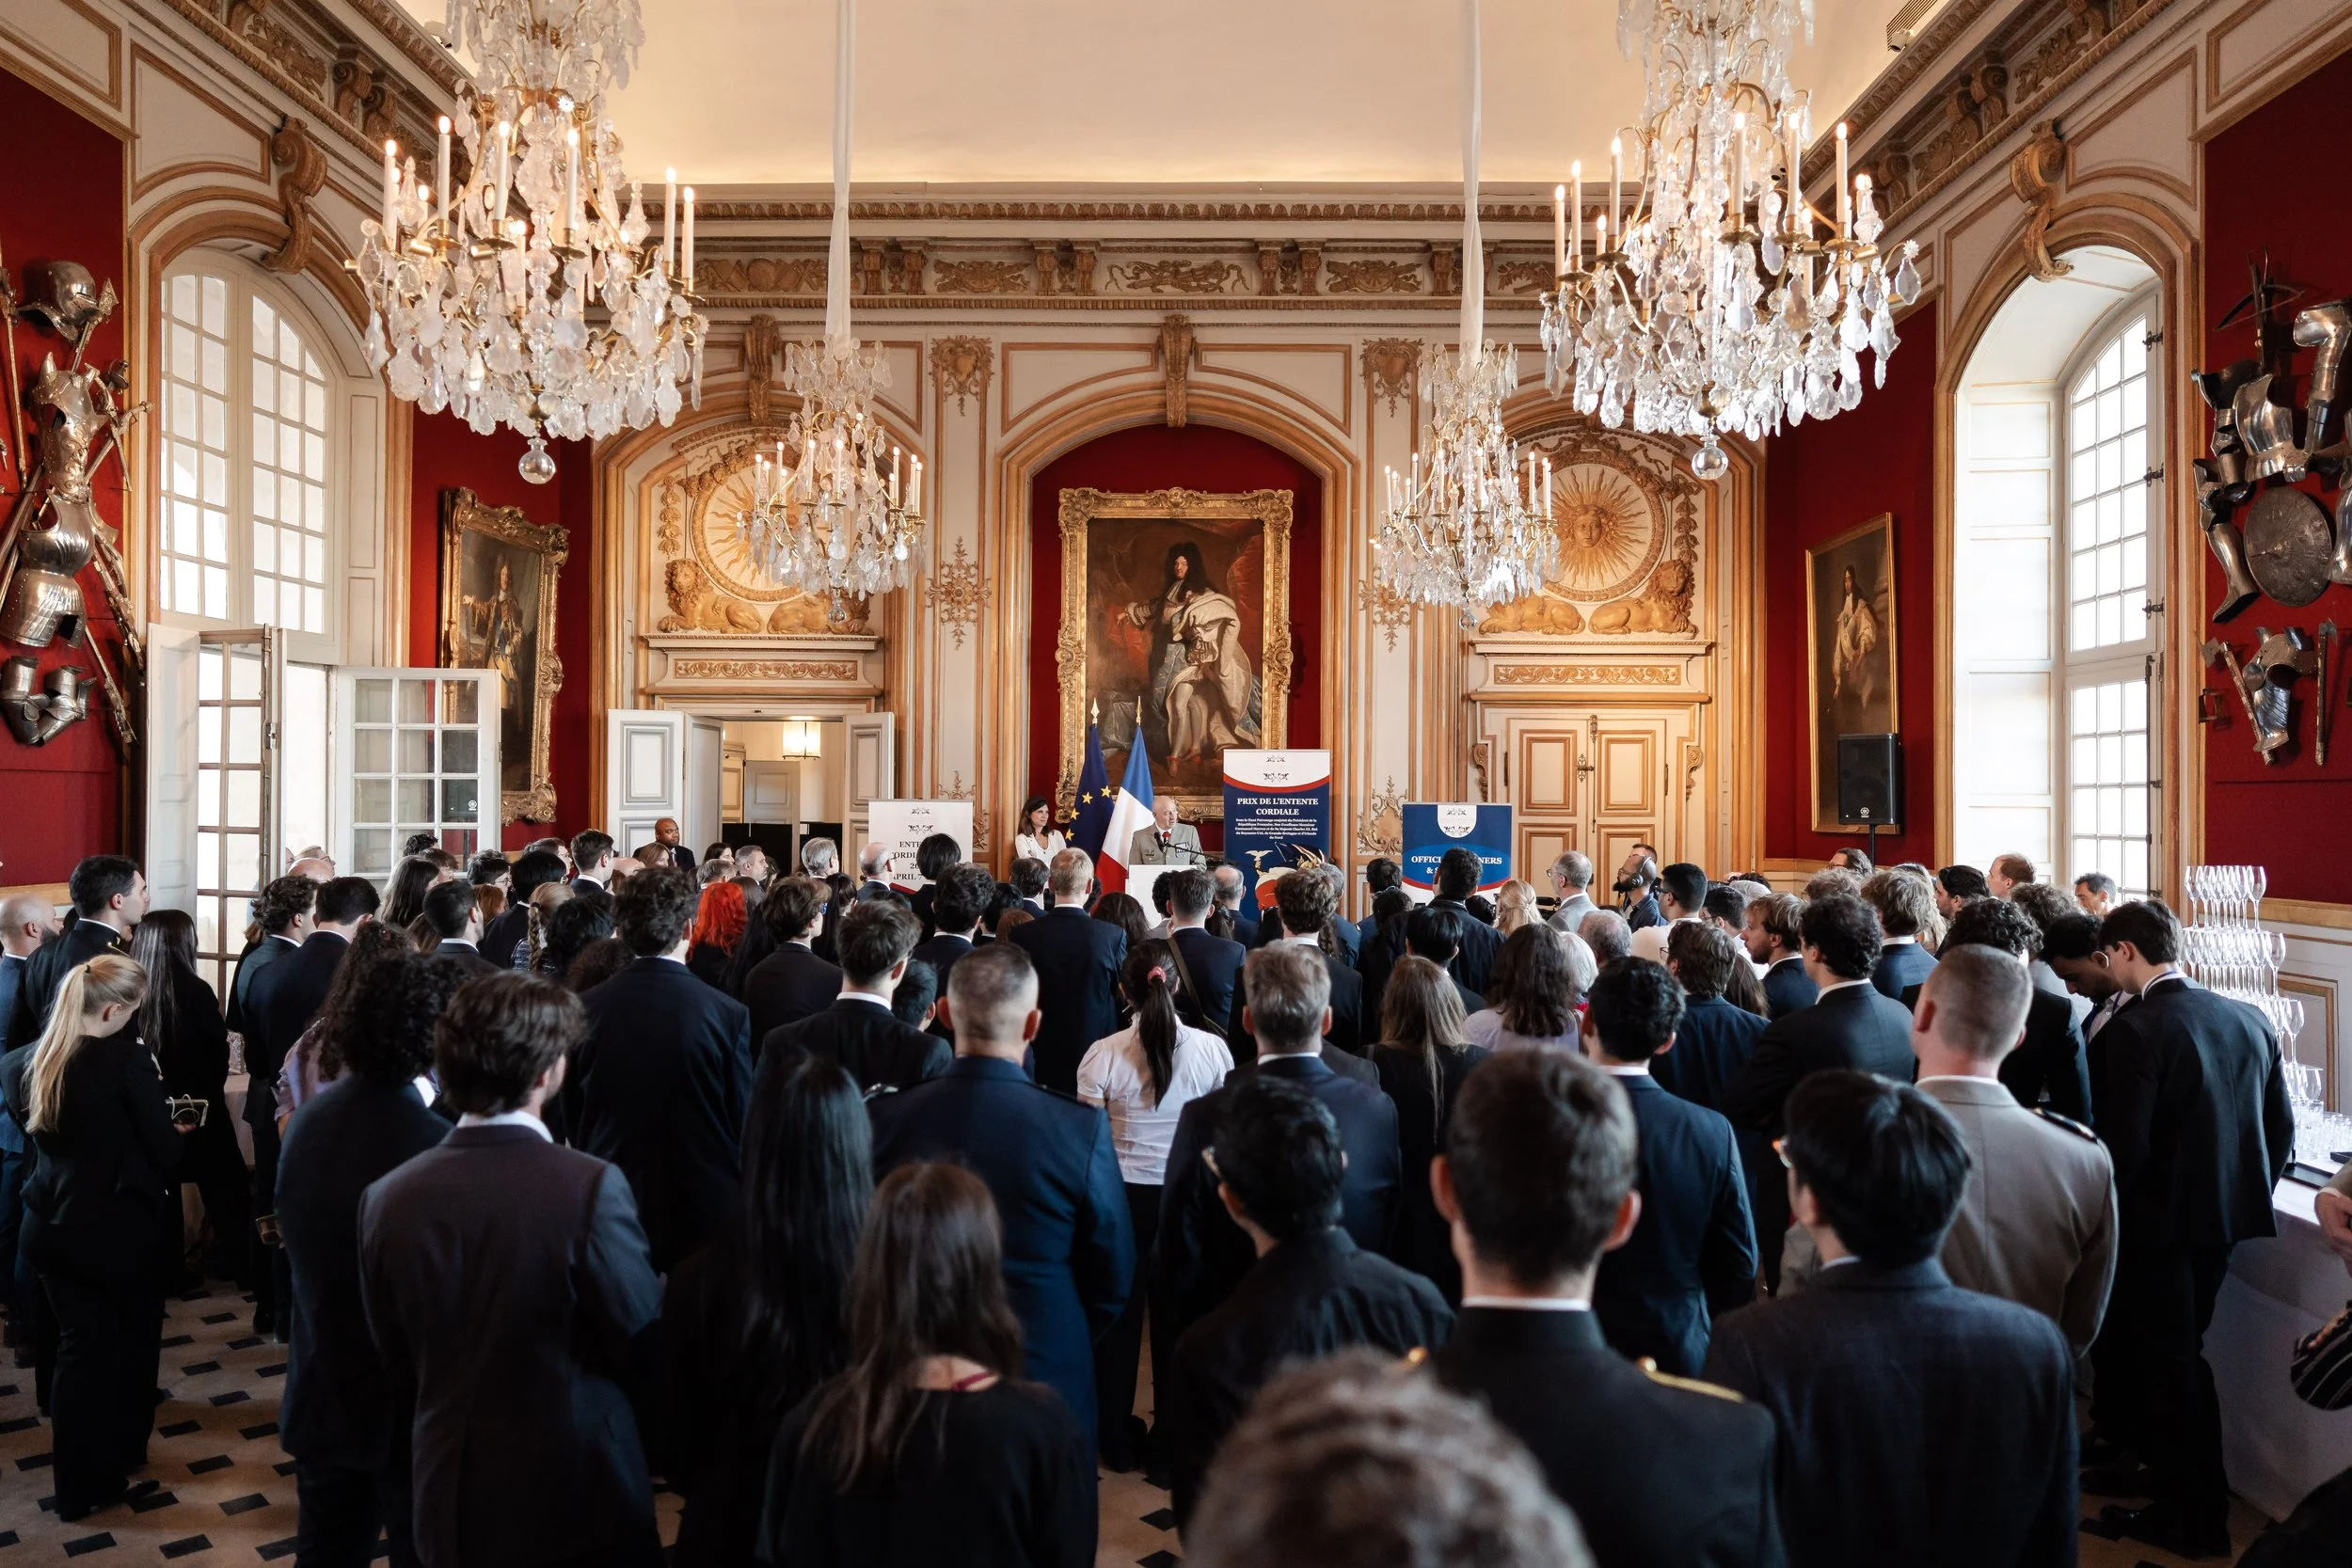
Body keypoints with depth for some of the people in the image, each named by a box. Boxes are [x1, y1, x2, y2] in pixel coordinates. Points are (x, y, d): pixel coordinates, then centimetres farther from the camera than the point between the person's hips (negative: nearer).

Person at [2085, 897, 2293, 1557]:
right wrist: (2247, 1197, 19)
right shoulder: (2249, 1020, 0)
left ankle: (2194, 1517, 21)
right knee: (2178, 1351, 21)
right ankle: (2162, 1468, 35)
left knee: (2171, 1364, 8)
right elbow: (2280, 1126, 7)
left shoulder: (2134, 1030, -21)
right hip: (2224, 1217, 7)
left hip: (2160, 1223, -7)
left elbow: (2123, 1147, -22)